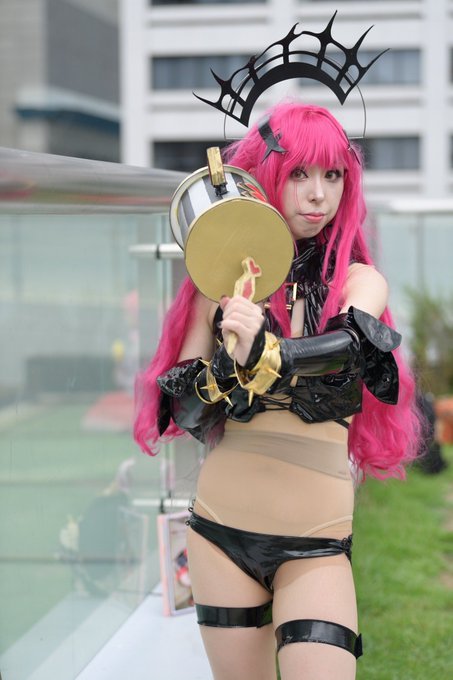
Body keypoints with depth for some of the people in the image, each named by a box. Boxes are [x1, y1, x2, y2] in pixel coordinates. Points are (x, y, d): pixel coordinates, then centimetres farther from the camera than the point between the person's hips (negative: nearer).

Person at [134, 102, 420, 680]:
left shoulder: (358, 280, 0)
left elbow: (353, 342, -23)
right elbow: (184, 412, 1)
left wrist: (266, 353, -41)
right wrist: (227, 366, -19)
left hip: (316, 544, -1)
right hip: (220, 530, 2)